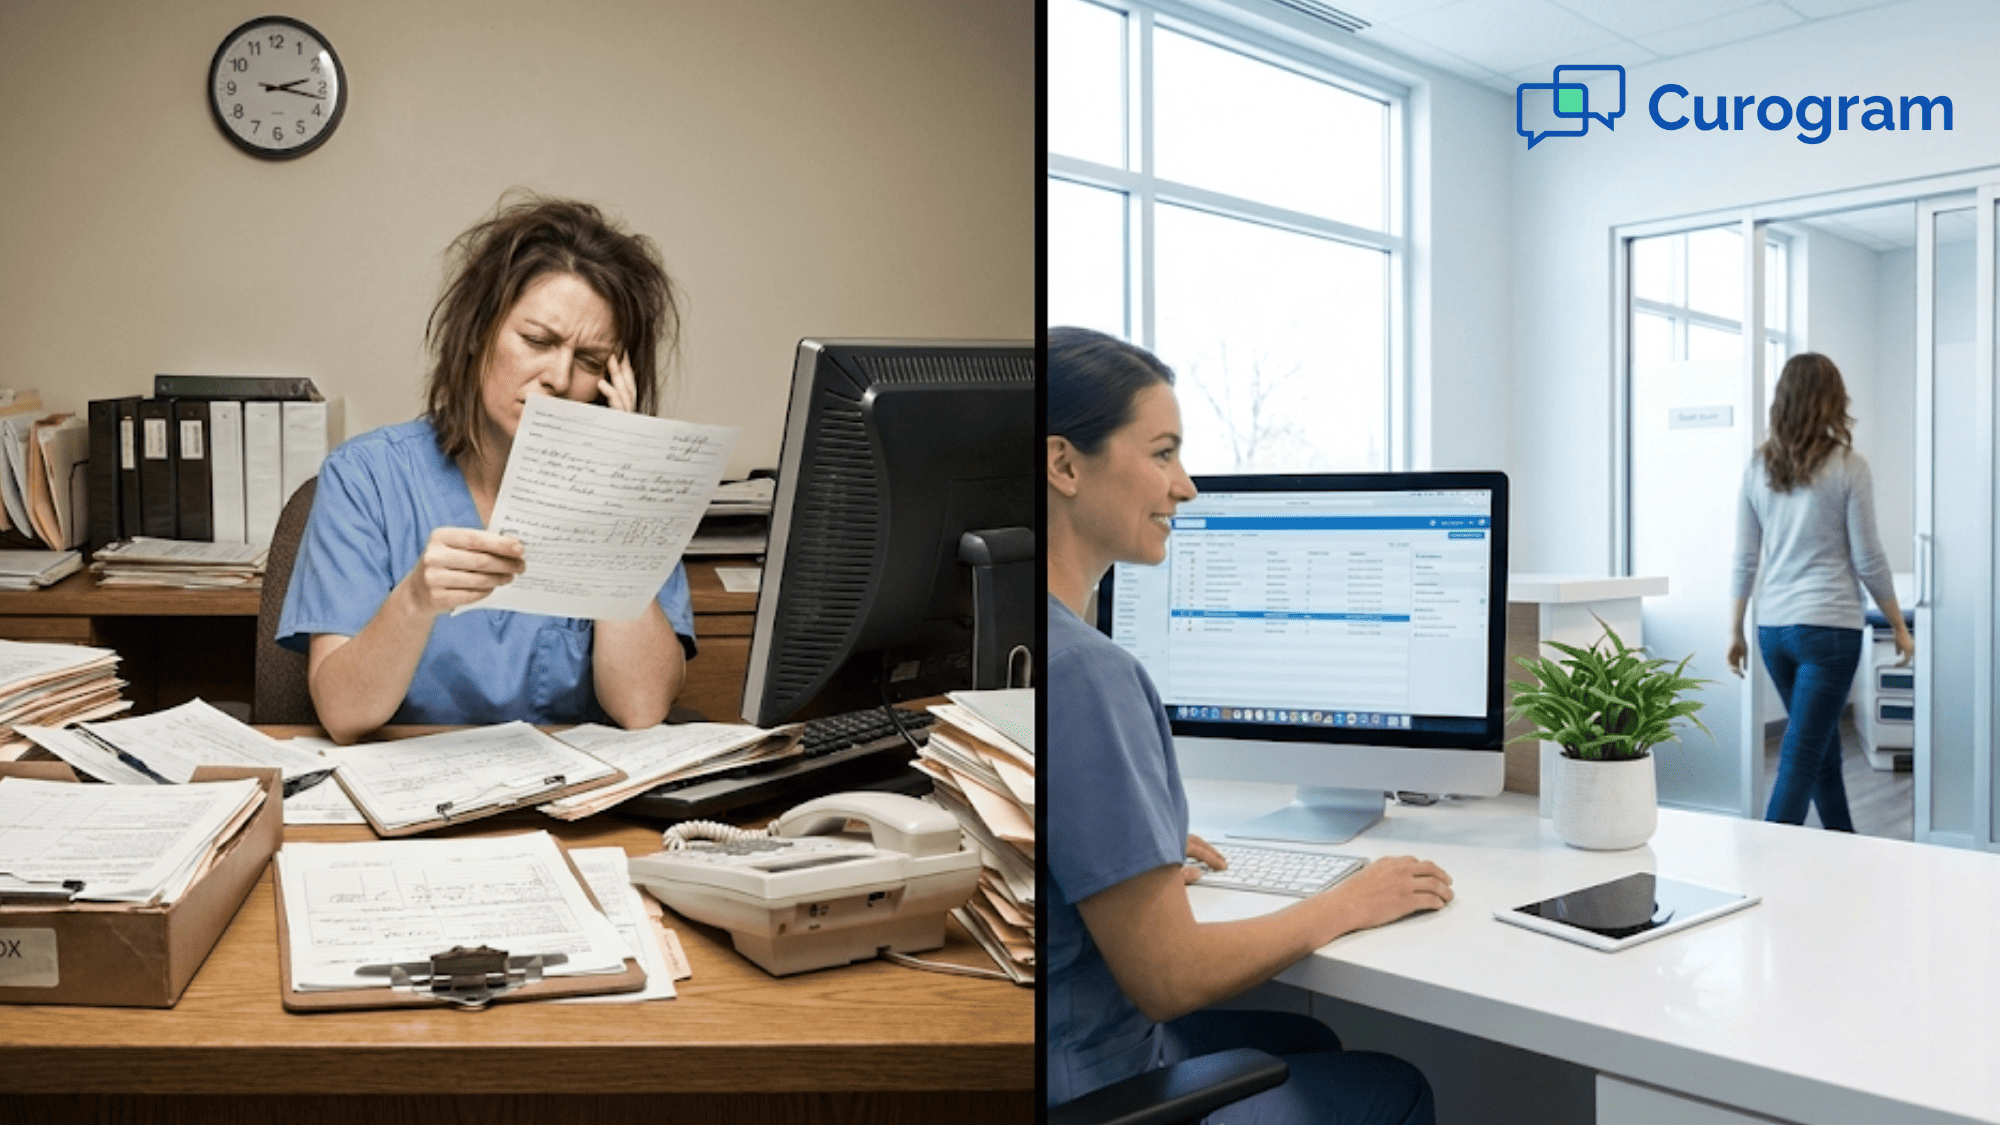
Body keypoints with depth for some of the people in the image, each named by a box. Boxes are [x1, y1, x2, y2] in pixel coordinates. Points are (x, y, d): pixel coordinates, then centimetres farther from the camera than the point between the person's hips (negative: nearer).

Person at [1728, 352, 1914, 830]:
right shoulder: (1848, 467, -8)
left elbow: (1745, 558, 6)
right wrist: (1899, 625, 8)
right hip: (1829, 626, -5)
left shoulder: (1758, 466, 4)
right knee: (1801, 758, -4)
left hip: (1772, 628, 5)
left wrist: (1735, 629, 14)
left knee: (1823, 746, 21)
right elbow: (1868, 561, -4)